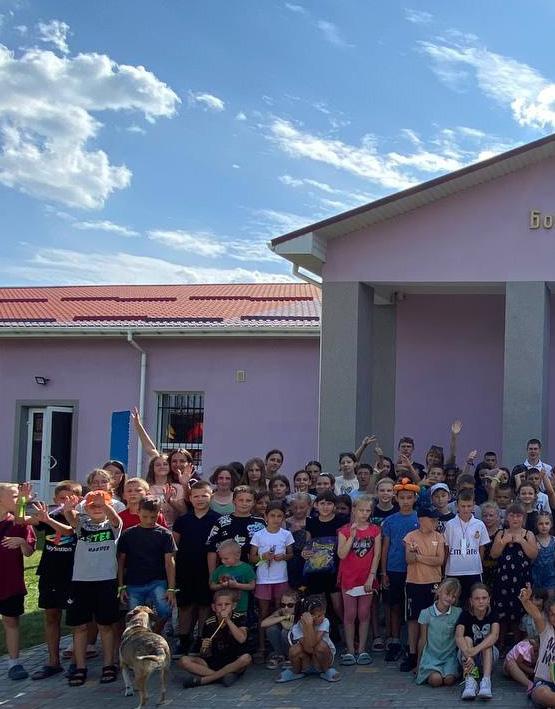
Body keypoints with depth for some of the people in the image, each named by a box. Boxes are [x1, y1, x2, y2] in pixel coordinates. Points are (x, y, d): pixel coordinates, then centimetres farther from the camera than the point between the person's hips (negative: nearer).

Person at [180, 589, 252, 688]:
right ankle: (224, 675, -25)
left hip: (234, 663, -2)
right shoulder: (209, 623, 1)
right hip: (214, 662, 2)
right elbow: (206, 655, 3)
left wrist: (228, 620, -23)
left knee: (246, 658, -36)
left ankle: (202, 679, -28)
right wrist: (204, 648, -21)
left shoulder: (239, 619, -3)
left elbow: (242, 639, -22)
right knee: (184, 661, -18)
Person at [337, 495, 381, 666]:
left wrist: (371, 576, -7)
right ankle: (350, 650, 9)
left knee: (364, 615, 6)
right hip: (349, 577, -1)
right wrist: (352, 536, -18)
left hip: (367, 579, 1)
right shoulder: (345, 530, -2)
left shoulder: (375, 530, 2)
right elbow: (341, 554, -11)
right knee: (350, 615, 3)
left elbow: (376, 555, 0)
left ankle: (362, 650, 13)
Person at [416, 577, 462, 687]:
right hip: (431, 656, -1)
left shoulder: (458, 613, -1)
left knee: (449, 680, -24)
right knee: (436, 680, -25)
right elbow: (422, 640, 5)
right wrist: (418, 664, 12)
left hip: (450, 656, 1)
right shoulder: (426, 613, -3)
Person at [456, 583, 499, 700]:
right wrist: (468, 655, -49)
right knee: (467, 639, -30)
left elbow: (494, 635, -29)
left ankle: (486, 681, -45)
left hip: (489, 655, 1)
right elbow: (458, 636, -30)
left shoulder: (492, 614, -10)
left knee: (488, 643, -29)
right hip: (465, 656, -1)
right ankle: (470, 680, -45)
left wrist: (476, 649, -46)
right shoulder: (465, 615, -12)